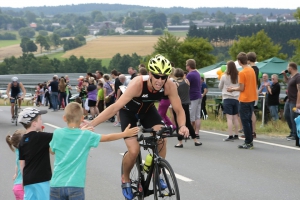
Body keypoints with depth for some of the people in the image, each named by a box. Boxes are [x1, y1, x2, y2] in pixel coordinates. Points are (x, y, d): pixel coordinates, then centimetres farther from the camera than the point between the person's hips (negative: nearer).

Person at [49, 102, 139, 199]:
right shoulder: (86, 135, -2)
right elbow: (108, 137, 11)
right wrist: (125, 134, 28)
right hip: (76, 185, -1)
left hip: (57, 184, 1)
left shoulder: (57, 133, 0)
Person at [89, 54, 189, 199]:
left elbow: (179, 110, -22)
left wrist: (182, 126, -44)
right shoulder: (137, 84, -41)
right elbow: (115, 107, -44)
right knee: (134, 150, -17)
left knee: (162, 139, -19)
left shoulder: (169, 86, -30)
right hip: (129, 112, -3)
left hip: (148, 110, 3)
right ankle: (125, 179, 13)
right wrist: (90, 124, -50)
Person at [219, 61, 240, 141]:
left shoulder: (224, 76, -8)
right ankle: (236, 135, 16)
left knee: (229, 118, -7)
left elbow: (220, 87, 7)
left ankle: (230, 136, -12)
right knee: (235, 117, 13)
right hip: (236, 98, 4)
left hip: (227, 98, -4)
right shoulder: (238, 76, 1)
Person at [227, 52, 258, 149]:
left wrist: (233, 89, 0)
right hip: (252, 98, 8)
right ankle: (250, 142, 18)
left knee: (245, 121, -1)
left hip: (244, 100, -8)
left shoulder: (242, 73, -17)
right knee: (248, 120, 15)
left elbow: (241, 88, -16)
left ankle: (248, 142, 0)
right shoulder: (252, 70, 7)